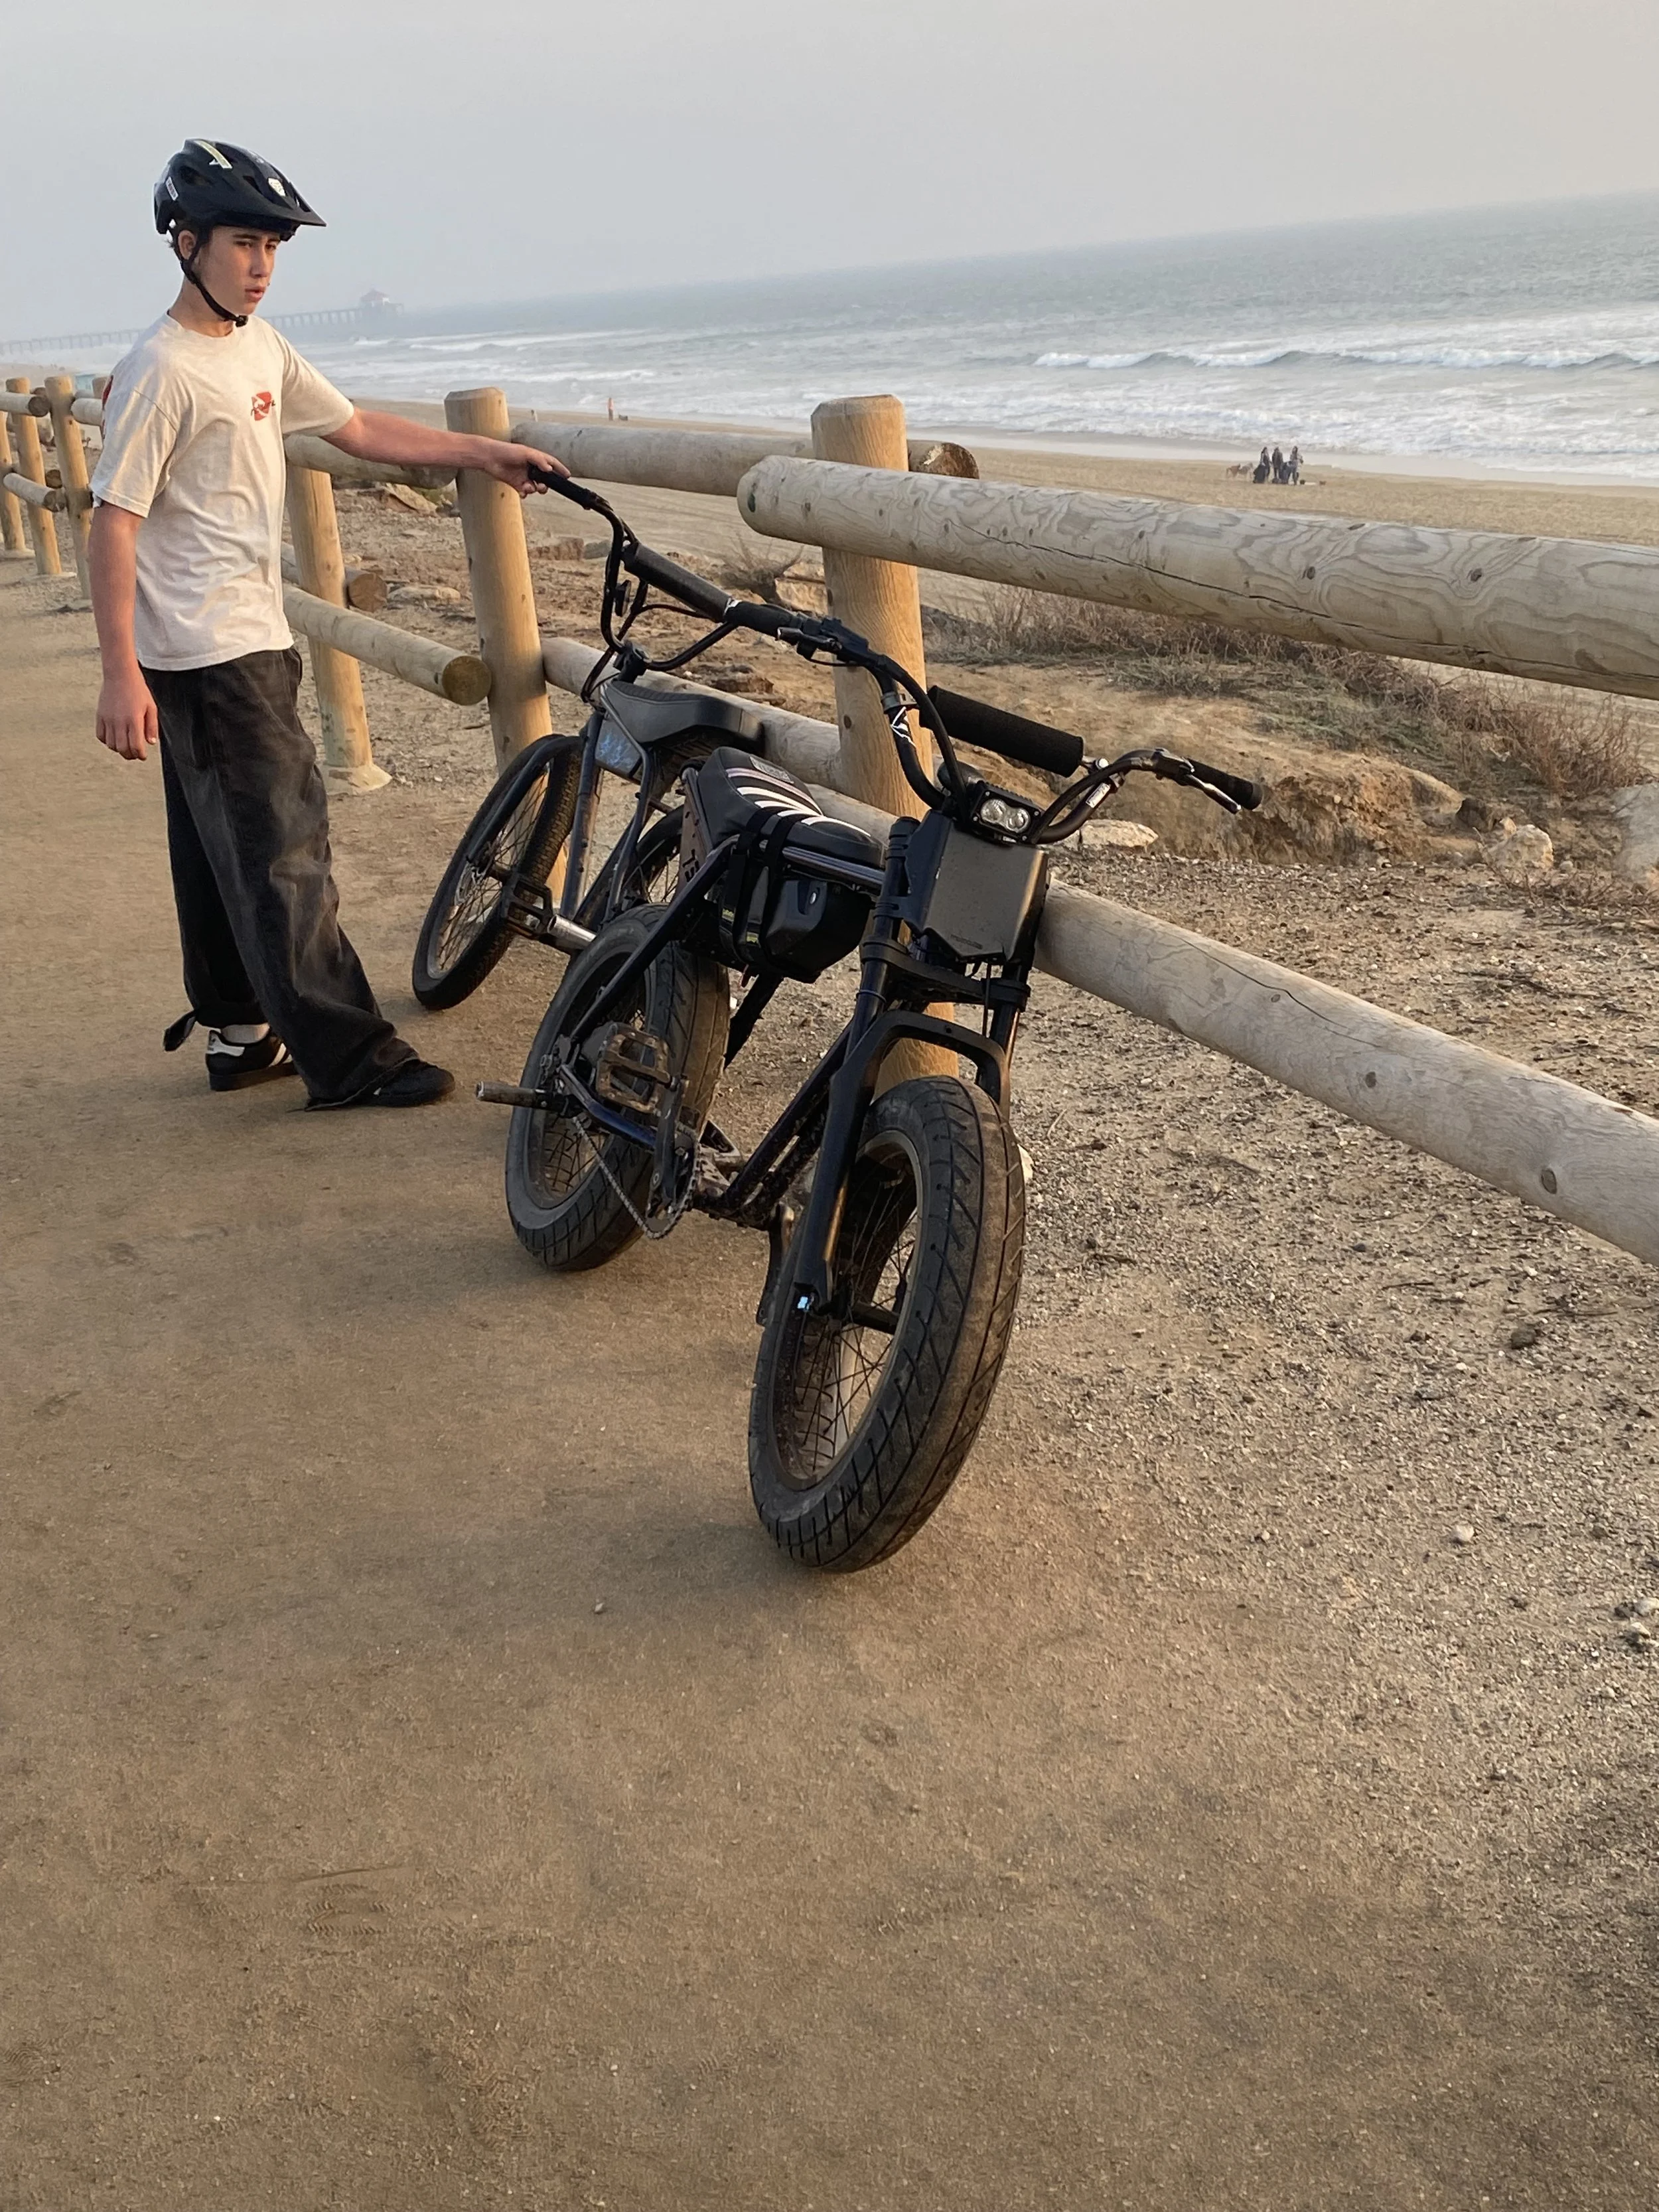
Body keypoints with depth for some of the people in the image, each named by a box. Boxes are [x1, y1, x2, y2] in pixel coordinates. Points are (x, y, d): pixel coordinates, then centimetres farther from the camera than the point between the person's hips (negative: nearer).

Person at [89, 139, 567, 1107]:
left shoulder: (261, 348, 11)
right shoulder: (162, 371, -15)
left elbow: (360, 429, 20)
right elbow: (114, 521, -17)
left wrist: (485, 453, 16)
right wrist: (122, 673, -22)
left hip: (249, 639, 9)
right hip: (210, 655, -9)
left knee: (224, 852, 15)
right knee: (285, 851, -8)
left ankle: (241, 1034, 26)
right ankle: (351, 1060, -4)